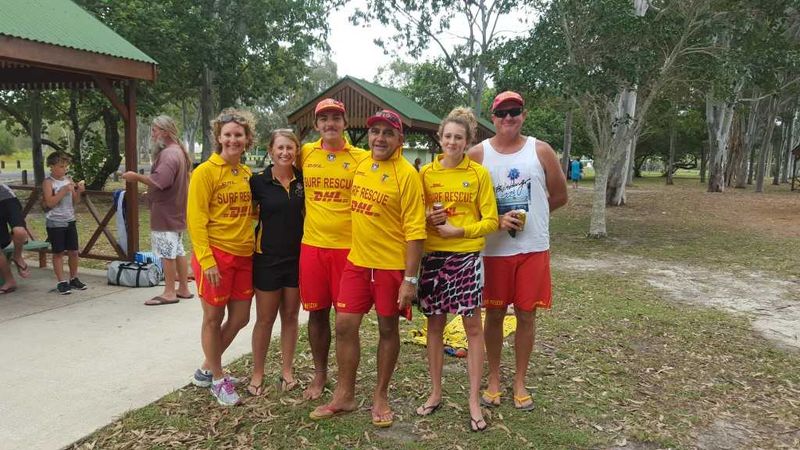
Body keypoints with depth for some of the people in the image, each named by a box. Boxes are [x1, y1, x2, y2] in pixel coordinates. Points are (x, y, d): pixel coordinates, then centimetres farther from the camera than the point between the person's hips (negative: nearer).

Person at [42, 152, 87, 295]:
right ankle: (61, 282, 6)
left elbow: (75, 201, 10)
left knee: (73, 251, 8)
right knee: (58, 252, 1)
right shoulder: (48, 182, -8)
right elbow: (49, 202, -18)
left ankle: (74, 278, 22)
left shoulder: (69, 180, 7)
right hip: (55, 223, -5)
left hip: (70, 221, 5)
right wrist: (64, 190, -22)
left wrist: (78, 191, -8)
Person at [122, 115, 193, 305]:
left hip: (166, 213, -10)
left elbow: (159, 181, -29)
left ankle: (169, 292, 3)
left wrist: (137, 177, -17)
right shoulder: (178, 151, 16)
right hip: (175, 211, 10)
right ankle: (183, 288, 22)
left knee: (167, 253, -4)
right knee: (177, 250, 15)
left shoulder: (169, 154, -18)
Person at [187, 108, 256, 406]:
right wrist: (207, 260, -17)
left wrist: (255, 245, 5)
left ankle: (207, 369, 33)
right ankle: (217, 379, 25)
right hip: (215, 255, -6)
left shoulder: (248, 174, 9)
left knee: (240, 318, 12)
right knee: (213, 318, 7)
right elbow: (196, 219, -12)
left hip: (243, 256, 6)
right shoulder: (206, 171, -8)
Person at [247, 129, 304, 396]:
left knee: (290, 316, 11)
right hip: (267, 258, -2)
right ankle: (257, 374, 20)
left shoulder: (303, 180, 1)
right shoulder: (259, 182, -5)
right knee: (265, 319, 5)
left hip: (297, 257, 2)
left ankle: (287, 371, 25)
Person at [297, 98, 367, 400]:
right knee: (317, 313, 11)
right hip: (312, 246, 2)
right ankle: (320, 375, 28)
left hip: (348, 246, -2)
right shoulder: (305, 154, 4)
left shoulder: (360, 158, -2)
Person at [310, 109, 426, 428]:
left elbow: (415, 231, -15)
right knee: (344, 325, 6)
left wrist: (410, 279, -18)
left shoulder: (407, 174, -13)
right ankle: (345, 395, 23)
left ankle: (381, 396, 27)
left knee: (388, 329, 9)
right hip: (357, 261, 5)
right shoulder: (360, 165, 6)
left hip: (392, 266, -5)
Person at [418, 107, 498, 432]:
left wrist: (459, 230, -16)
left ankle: (474, 400, 13)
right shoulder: (426, 173, 4)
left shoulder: (478, 174, -1)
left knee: (472, 326, 2)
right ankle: (435, 392, 25)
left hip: (467, 256, -2)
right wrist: (427, 218, -11)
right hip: (433, 255, 2)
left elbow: (490, 221, -2)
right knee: (435, 324, 10)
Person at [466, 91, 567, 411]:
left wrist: (529, 216, 4)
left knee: (526, 314, 8)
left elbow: (559, 196, 9)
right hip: (493, 248, 0)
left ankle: (520, 382, 24)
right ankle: (494, 380, 25)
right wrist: (497, 219, -13)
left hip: (533, 247, 1)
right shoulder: (478, 154, -1)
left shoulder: (541, 151, 1)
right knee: (494, 314, 8)